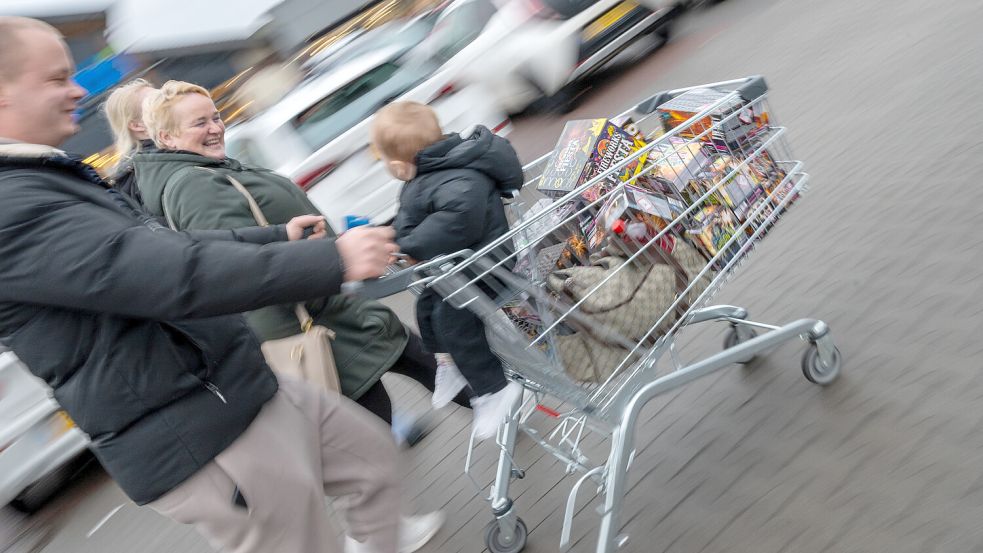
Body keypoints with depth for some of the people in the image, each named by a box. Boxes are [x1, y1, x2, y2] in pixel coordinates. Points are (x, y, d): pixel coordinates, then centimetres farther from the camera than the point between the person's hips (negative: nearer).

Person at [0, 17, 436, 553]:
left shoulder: (47, 179, 13)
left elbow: (167, 246, 20)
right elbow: (179, 275, -30)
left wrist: (278, 236, 22)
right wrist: (331, 260, -27)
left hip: (251, 390, 10)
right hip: (202, 444, -10)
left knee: (372, 450, 21)